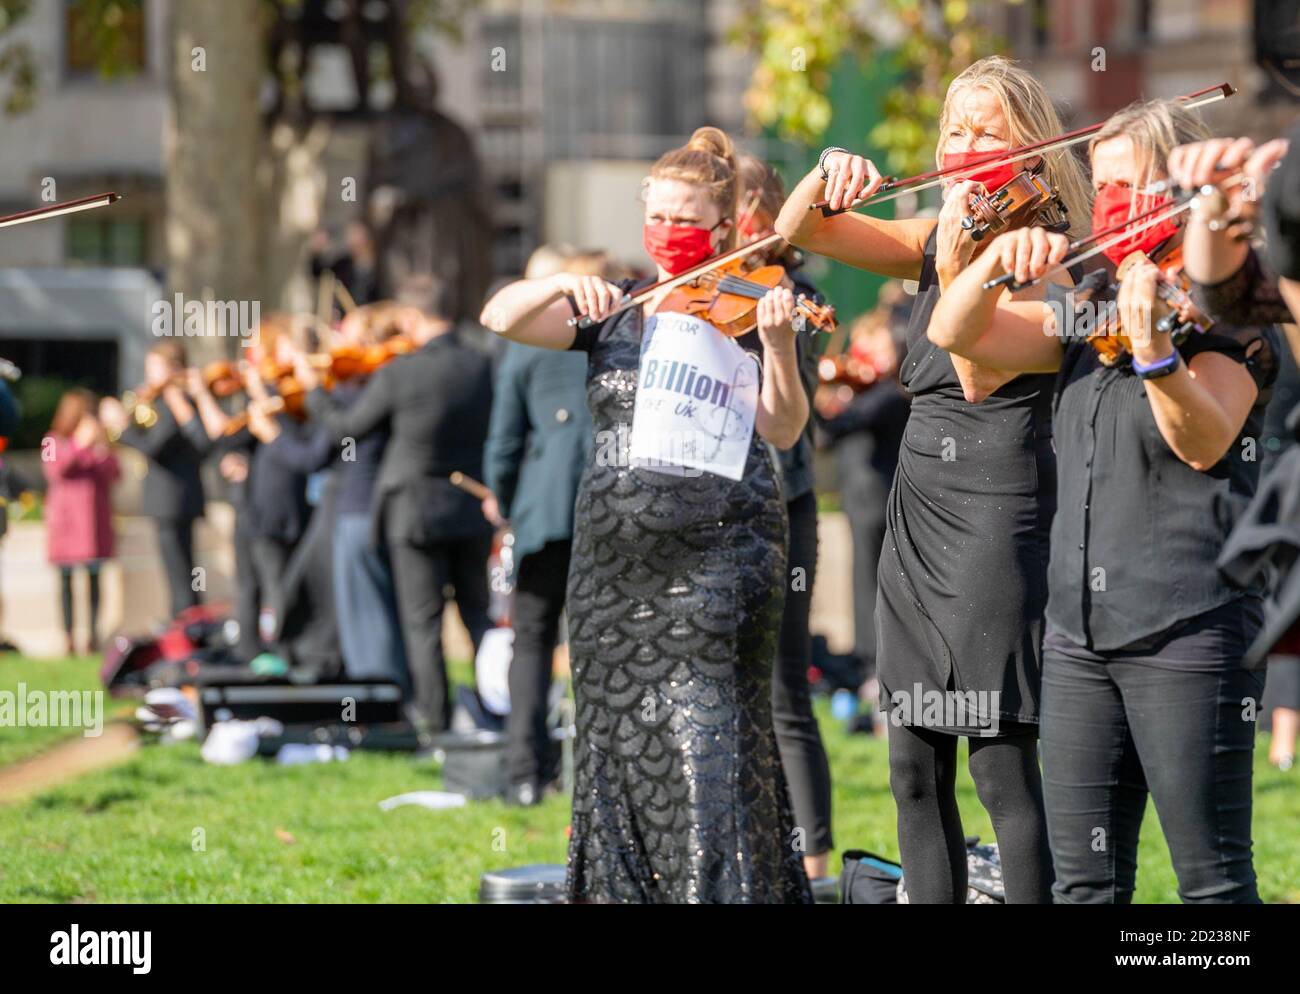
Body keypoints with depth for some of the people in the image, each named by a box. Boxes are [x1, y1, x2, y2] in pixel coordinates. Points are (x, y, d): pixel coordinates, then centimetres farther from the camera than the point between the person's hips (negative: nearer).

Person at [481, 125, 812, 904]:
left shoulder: (747, 308, 2)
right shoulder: (616, 310, 13)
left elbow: (782, 429, -10)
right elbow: (502, 318, 4)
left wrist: (778, 345, -28)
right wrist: (564, 284, -14)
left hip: (717, 554, -5)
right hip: (615, 554, 5)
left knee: (707, 733, -13)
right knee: (618, 737, 7)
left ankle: (729, 888, -13)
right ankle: (622, 886, 15)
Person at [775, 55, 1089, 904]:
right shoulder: (931, 239, 15)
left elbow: (982, 374, -15)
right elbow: (799, 231, 8)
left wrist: (956, 266, -26)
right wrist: (828, 177, -12)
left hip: (997, 501, -7)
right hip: (917, 505, 7)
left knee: (1001, 762, -13)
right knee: (916, 770, 7)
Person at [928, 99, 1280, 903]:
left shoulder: (1227, 311, -5)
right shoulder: (1089, 313, 15)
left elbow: (1205, 442, -22)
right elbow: (955, 333, 10)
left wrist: (1156, 353, -42)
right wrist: (1001, 256, -8)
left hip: (1187, 628, -7)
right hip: (1081, 627, 7)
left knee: (1214, 880, -6)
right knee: (1086, 880, 7)